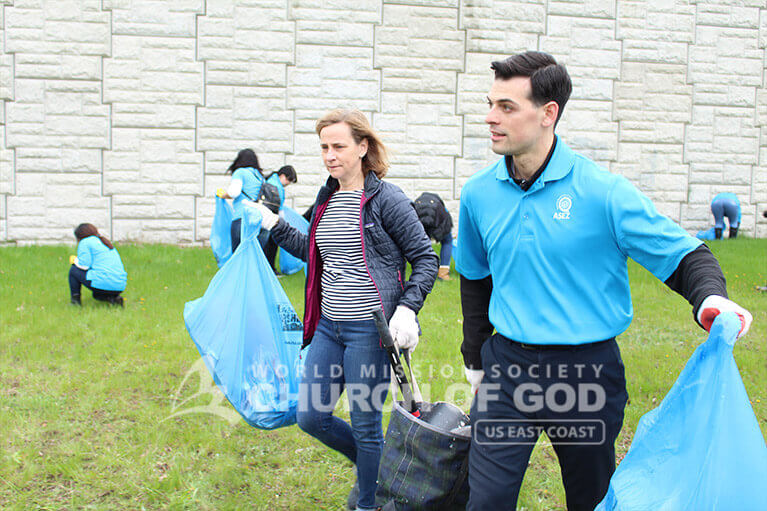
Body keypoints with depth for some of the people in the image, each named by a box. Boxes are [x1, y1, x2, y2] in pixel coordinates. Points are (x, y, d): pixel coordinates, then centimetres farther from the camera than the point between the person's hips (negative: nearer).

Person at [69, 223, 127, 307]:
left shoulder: (85, 242, 0)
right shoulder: (104, 242, 24)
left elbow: (84, 265, -8)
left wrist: (75, 260, 13)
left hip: (102, 283, -7)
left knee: (74, 269, 13)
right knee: (97, 295, 35)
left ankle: (75, 299, 14)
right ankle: (114, 298, 6)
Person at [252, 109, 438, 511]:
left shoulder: (387, 199, -11)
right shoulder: (326, 198, 10)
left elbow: (426, 258, -8)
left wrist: (406, 309, -19)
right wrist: (272, 224, 18)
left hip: (370, 328, -7)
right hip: (329, 326, 7)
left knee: (365, 425, 5)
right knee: (310, 417, 11)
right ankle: (372, 464, 36)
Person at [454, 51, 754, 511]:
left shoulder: (603, 190, -14)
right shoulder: (478, 193, 0)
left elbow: (683, 253, -9)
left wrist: (711, 298, -31)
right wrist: (475, 359, 17)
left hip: (587, 369, -2)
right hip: (507, 368, 2)